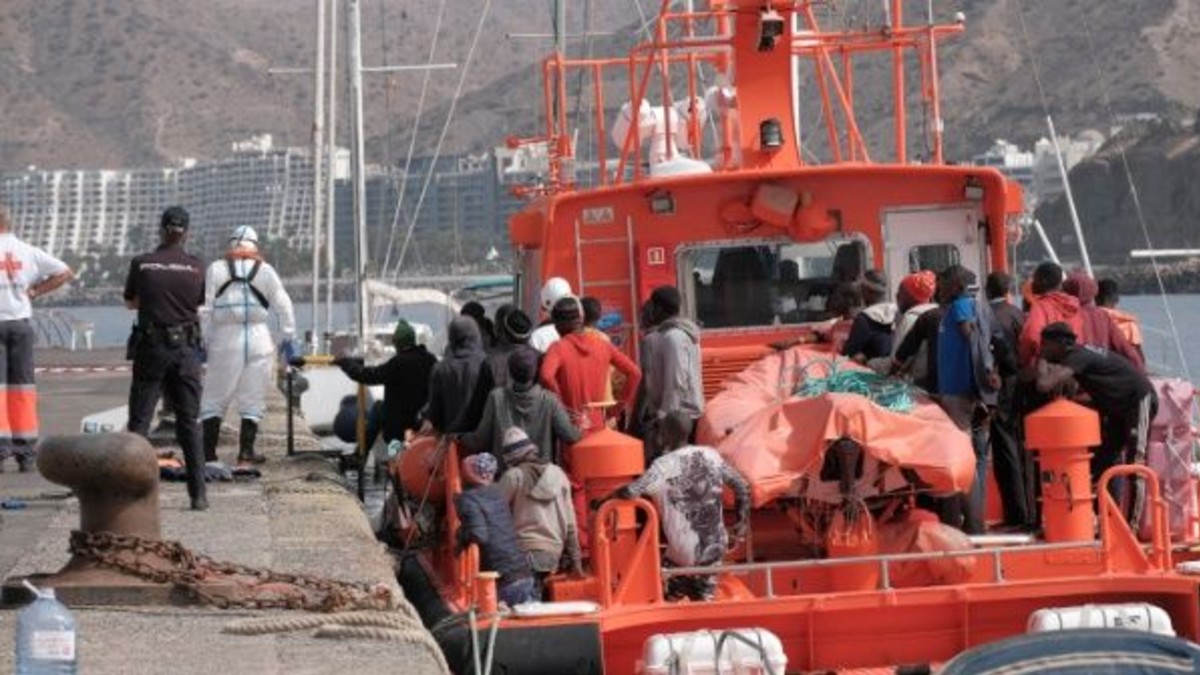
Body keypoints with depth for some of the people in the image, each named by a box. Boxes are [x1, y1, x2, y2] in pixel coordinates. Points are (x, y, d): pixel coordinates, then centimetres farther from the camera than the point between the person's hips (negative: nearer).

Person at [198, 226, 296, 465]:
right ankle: (246, 449, 4)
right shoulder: (266, 270, 6)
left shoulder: (216, 269, 2)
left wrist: (203, 340, 4)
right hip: (258, 338, 1)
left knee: (214, 398, 5)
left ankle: (209, 450, 1)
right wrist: (288, 337, 14)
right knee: (253, 400, 8)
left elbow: (205, 308, -1)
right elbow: (283, 305, 7)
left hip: (225, 339, -1)